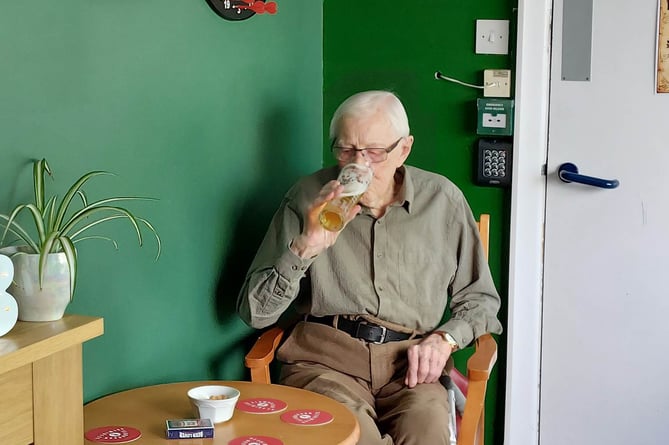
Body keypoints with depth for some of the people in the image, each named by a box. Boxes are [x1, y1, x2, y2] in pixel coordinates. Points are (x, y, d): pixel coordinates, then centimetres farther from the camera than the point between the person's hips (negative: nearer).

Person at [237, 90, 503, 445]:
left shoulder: (441, 199, 8)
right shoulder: (309, 198, 4)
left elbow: (479, 298, 18)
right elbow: (254, 313, 0)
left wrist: (446, 337, -3)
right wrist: (306, 246, -14)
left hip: (410, 362, 2)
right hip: (326, 357, -1)